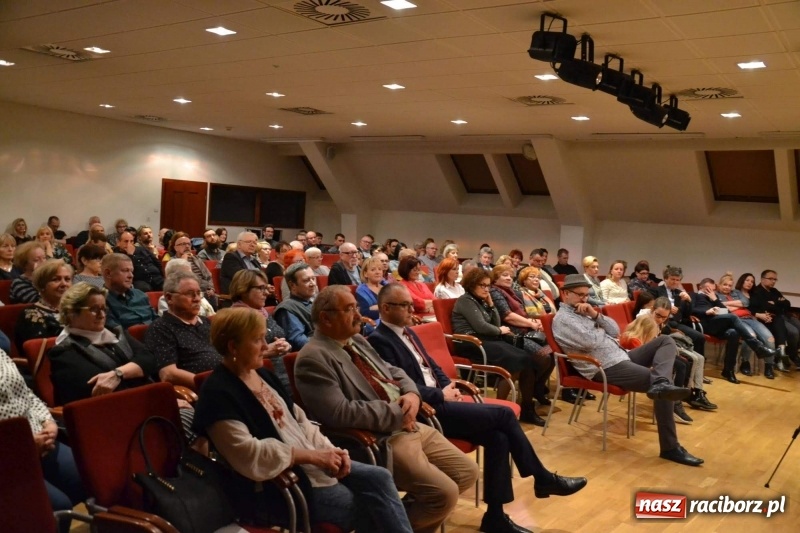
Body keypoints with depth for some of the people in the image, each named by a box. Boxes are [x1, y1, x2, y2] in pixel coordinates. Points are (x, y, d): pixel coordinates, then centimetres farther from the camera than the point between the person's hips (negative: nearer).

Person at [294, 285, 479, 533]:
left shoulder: (357, 341, 14)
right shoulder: (313, 358, -15)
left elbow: (393, 373, 20)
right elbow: (341, 413, -25)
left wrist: (411, 393, -3)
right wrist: (397, 412, -16)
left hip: (410, 425, 9)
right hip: (378, 439, -9)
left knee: (468, 472, 8)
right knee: (445, 493, -18)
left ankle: (409, 512, 23)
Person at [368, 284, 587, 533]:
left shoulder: (408, 333, 17)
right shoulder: (379, 341, -13)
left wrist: (449, 387, 4)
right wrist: (442, 395, -12)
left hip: (438, 401, 9)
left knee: (498, 436, -8)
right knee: (504, 414, -13)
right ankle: (543, 478, 6)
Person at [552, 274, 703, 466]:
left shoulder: (583, 311, 19)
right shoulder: (562, 319, -11)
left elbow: (615, 331, 13)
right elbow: (591, 342, -22)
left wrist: (596, 315, -4)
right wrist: (602, 329, 0)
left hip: (621, 356, 10)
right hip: (606, 368, -10)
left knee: (666, 341, 1)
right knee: (663, 391, -17)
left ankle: (660, 384, -29)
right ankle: (670, 448, -13)